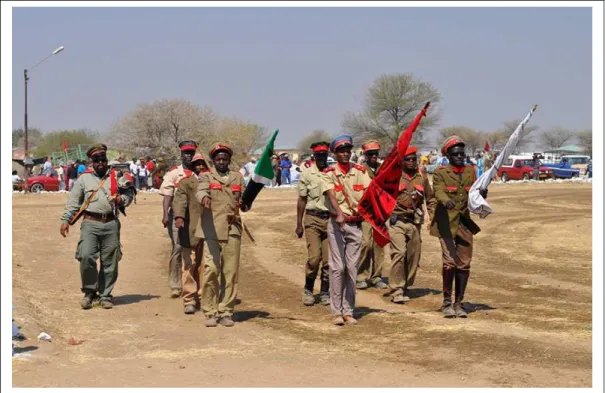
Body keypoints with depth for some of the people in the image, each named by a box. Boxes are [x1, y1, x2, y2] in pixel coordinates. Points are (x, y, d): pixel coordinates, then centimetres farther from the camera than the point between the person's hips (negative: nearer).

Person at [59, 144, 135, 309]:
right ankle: (89, 291, 3)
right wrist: (66, 219, -2)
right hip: (90, 223, -2)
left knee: (109, 261, 3)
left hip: (111, 224, 2)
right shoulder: (84, 179, 9)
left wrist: (122, 199, 1)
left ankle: (105, 295, 16)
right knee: (86, 256, -16)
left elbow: (129, 193, 23)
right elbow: (73, 201, 7)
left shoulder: (116, 177, 14)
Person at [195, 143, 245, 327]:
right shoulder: (206, 176, 7)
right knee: (211, 271, -8)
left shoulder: (238, 177, 17)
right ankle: (210, 313, 0)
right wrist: (205, 198, -37)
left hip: (232, 229, 3)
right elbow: (200, 191, -14)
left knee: (231, 272, 2)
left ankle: (226, 312, 9)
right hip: (211, 230, -3)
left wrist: (243, 202, -9)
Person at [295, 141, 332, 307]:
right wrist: (299, 224, 6)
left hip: (330, 219, 2)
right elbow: (302, 199, 7)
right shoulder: (307, 173, 2)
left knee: (328, 259, 2)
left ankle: (325, 292, 15)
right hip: (313, 219, -2)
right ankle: (308, 289, 10)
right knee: (314, 257, -9)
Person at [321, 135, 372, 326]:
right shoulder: (329, 173, -2)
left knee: (352, 268, 6)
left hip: (355, 224, 3)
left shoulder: (360, 171, 7)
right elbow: (332, 196, -18)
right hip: (336, 223, -3)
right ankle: (336, 311, 2)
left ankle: (348, 311, 13)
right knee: (337, 267, -3)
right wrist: (339, 213, -36)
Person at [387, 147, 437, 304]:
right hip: (397, 221, -5)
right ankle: (396, 291, -13)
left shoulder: (422, 177, 10)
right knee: (399, 252, -17)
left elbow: (430, 198, 18)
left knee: (414, 256, 7)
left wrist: (433, 216, 8)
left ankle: (405, 287, 23)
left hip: (415, 222, 5)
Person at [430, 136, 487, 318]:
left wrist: (482, 195, -17)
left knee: (464, 264, 6)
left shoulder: (471, 172, 12)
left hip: (465, 223, 4)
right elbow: (439, 191, -18)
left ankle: (458, 303, 15)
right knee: (449, 261, -12)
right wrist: (446, 201, -39)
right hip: (447, 222, -4)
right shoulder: (441, 173, -1)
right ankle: (447, 302, -1)